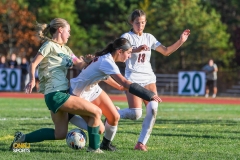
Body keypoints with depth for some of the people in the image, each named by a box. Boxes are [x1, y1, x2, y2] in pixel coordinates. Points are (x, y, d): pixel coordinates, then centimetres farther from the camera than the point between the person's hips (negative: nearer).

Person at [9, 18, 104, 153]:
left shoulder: (65, 49, 20)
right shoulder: (50, 45, -5)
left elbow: (80, 64, 15)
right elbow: (33, 64, -9)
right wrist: (32, 80, -25)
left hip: (61, 93, 10)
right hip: (55, 94, -10)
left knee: (60, 134, 14)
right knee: (96, 112, -12)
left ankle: (22, 138, 16)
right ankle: (94, 148, -3)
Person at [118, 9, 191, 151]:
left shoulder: (149, 38, 13)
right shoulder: (127, 37, -3)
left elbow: (166, 51, 15)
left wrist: (181, 41, 2)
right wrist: (137, 49, -39)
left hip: (149, 79, 5)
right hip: (133, 79, -5)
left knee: (153, 109, -17)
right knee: (136, 114, -16)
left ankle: (141, 143, -10)